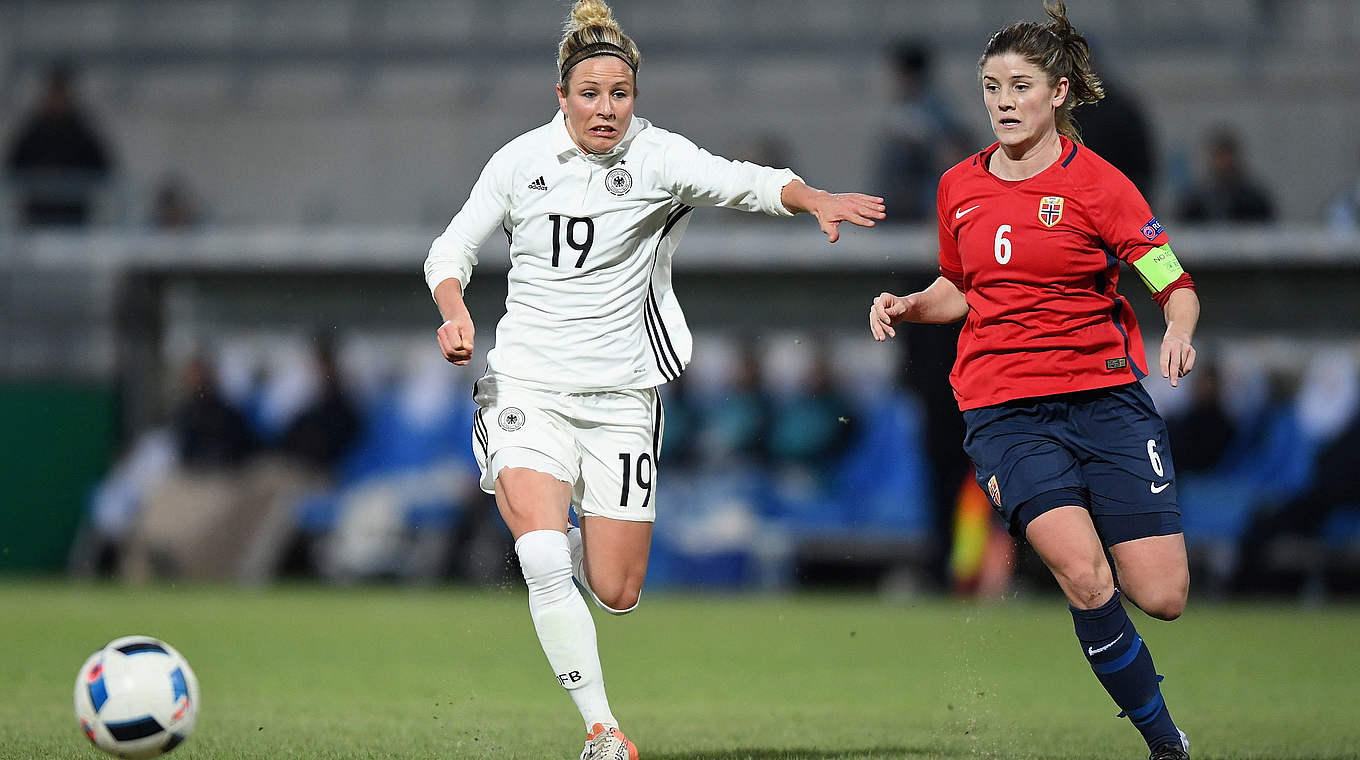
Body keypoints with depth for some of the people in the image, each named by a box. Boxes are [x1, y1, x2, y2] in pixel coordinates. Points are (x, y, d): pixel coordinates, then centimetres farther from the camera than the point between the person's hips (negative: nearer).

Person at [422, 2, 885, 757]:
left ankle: (553, 536, 38)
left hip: (620, 396, 1)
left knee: (616, 594, 2)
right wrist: (455, 313, -13)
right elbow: (451, 250, 7)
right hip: (525, 386, 0)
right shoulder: (520, 161, -3)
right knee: (545, 562, -22)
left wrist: (818, 200, -42)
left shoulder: (656, 157, -8)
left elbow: (745, 182, -23)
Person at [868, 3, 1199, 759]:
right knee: (1086, 579, -22)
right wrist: (908, 306, 5)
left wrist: (1179, 332, -27)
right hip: (1003, 407, 1)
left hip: (1105, 395, -1)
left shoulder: (1098, 183, -3)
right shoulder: (960, 187, 9)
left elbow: (1174, 285, -6)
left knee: (1161, 596, -9)